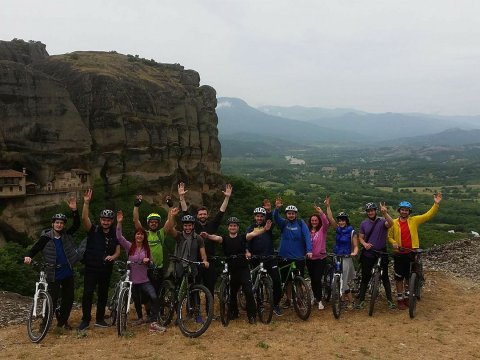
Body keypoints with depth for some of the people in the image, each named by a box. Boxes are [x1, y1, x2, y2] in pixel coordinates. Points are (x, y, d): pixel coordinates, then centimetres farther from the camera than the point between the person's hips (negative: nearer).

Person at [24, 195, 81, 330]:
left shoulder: (67, 235, 2)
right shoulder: (46, 238, -5)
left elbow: (76, 225, -8)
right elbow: (35, 248, -7)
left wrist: (74, 210, -22)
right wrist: (28, 256, -29)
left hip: (68, 273, 4)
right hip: (53, 274, -3)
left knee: (69, 298, 10)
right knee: (52, 299, -1)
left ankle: (63, 320, 29)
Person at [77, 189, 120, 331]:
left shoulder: (114, 234, 3)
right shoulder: (93, 230, -6)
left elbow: (118, 251, 6)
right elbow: (84, 218, -23)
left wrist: (112, 256, -17)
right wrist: (86, 202, -35)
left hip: (106, 269, 3)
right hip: (91, 268, -3)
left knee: (103, 294, 11)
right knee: (87, 293, -7)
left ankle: (100, 319, 23)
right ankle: (85, 320, 5)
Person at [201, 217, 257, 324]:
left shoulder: (242, 237, 3)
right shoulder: (225, 239, -2)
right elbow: (217, 238, -22)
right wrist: (208, 236, -42)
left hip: (243, 269, -2)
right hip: (231, 270, 2)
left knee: (248, 291, -10)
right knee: (232, 292, 13)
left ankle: (252, 315, -2)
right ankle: (233, 313, 31)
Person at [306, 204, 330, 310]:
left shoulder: (322, 230, -3)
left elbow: (326, 223, -23)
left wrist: (321, 212, -35)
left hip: (320, 258, -3)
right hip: (310, 259, 3)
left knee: (317, 279, -8)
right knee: (312, 279, 13)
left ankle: (319, 300, 3)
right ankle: (315, 296, 32)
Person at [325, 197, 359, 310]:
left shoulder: (351, 232, -7)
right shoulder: (337, 229, 5)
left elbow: (356, 246, -7)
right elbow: (330, 219, -5)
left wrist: (354, 253, -28)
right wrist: (328, 206, -14)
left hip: (346, 258, -5)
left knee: (343, 282, -6)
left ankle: (351, 302, 8)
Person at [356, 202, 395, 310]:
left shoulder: (382, 221, -7)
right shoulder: (364, 223, 3)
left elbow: (391, 223, -29)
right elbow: (361, 237, 8)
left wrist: (385, 213, -45)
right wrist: (364, 244, -14)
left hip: (382, 253, -2)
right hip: (368, 254, 2)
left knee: (385, 277, 7)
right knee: (365, 277, 6)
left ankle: (390, 300, 18)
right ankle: (361, 300, 14)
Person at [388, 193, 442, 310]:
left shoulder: (414, 220, -1)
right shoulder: (394, 223, -3)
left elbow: (428, 215, -8)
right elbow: (389, 236, 5)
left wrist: (436, 204, -19)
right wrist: (393, 243, -15)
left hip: (411, 253, 1)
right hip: (399, 254, -1)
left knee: (409, 277, 13)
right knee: (399, 277, 6)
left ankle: (406, 297, 29)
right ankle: (400, 299, 17)